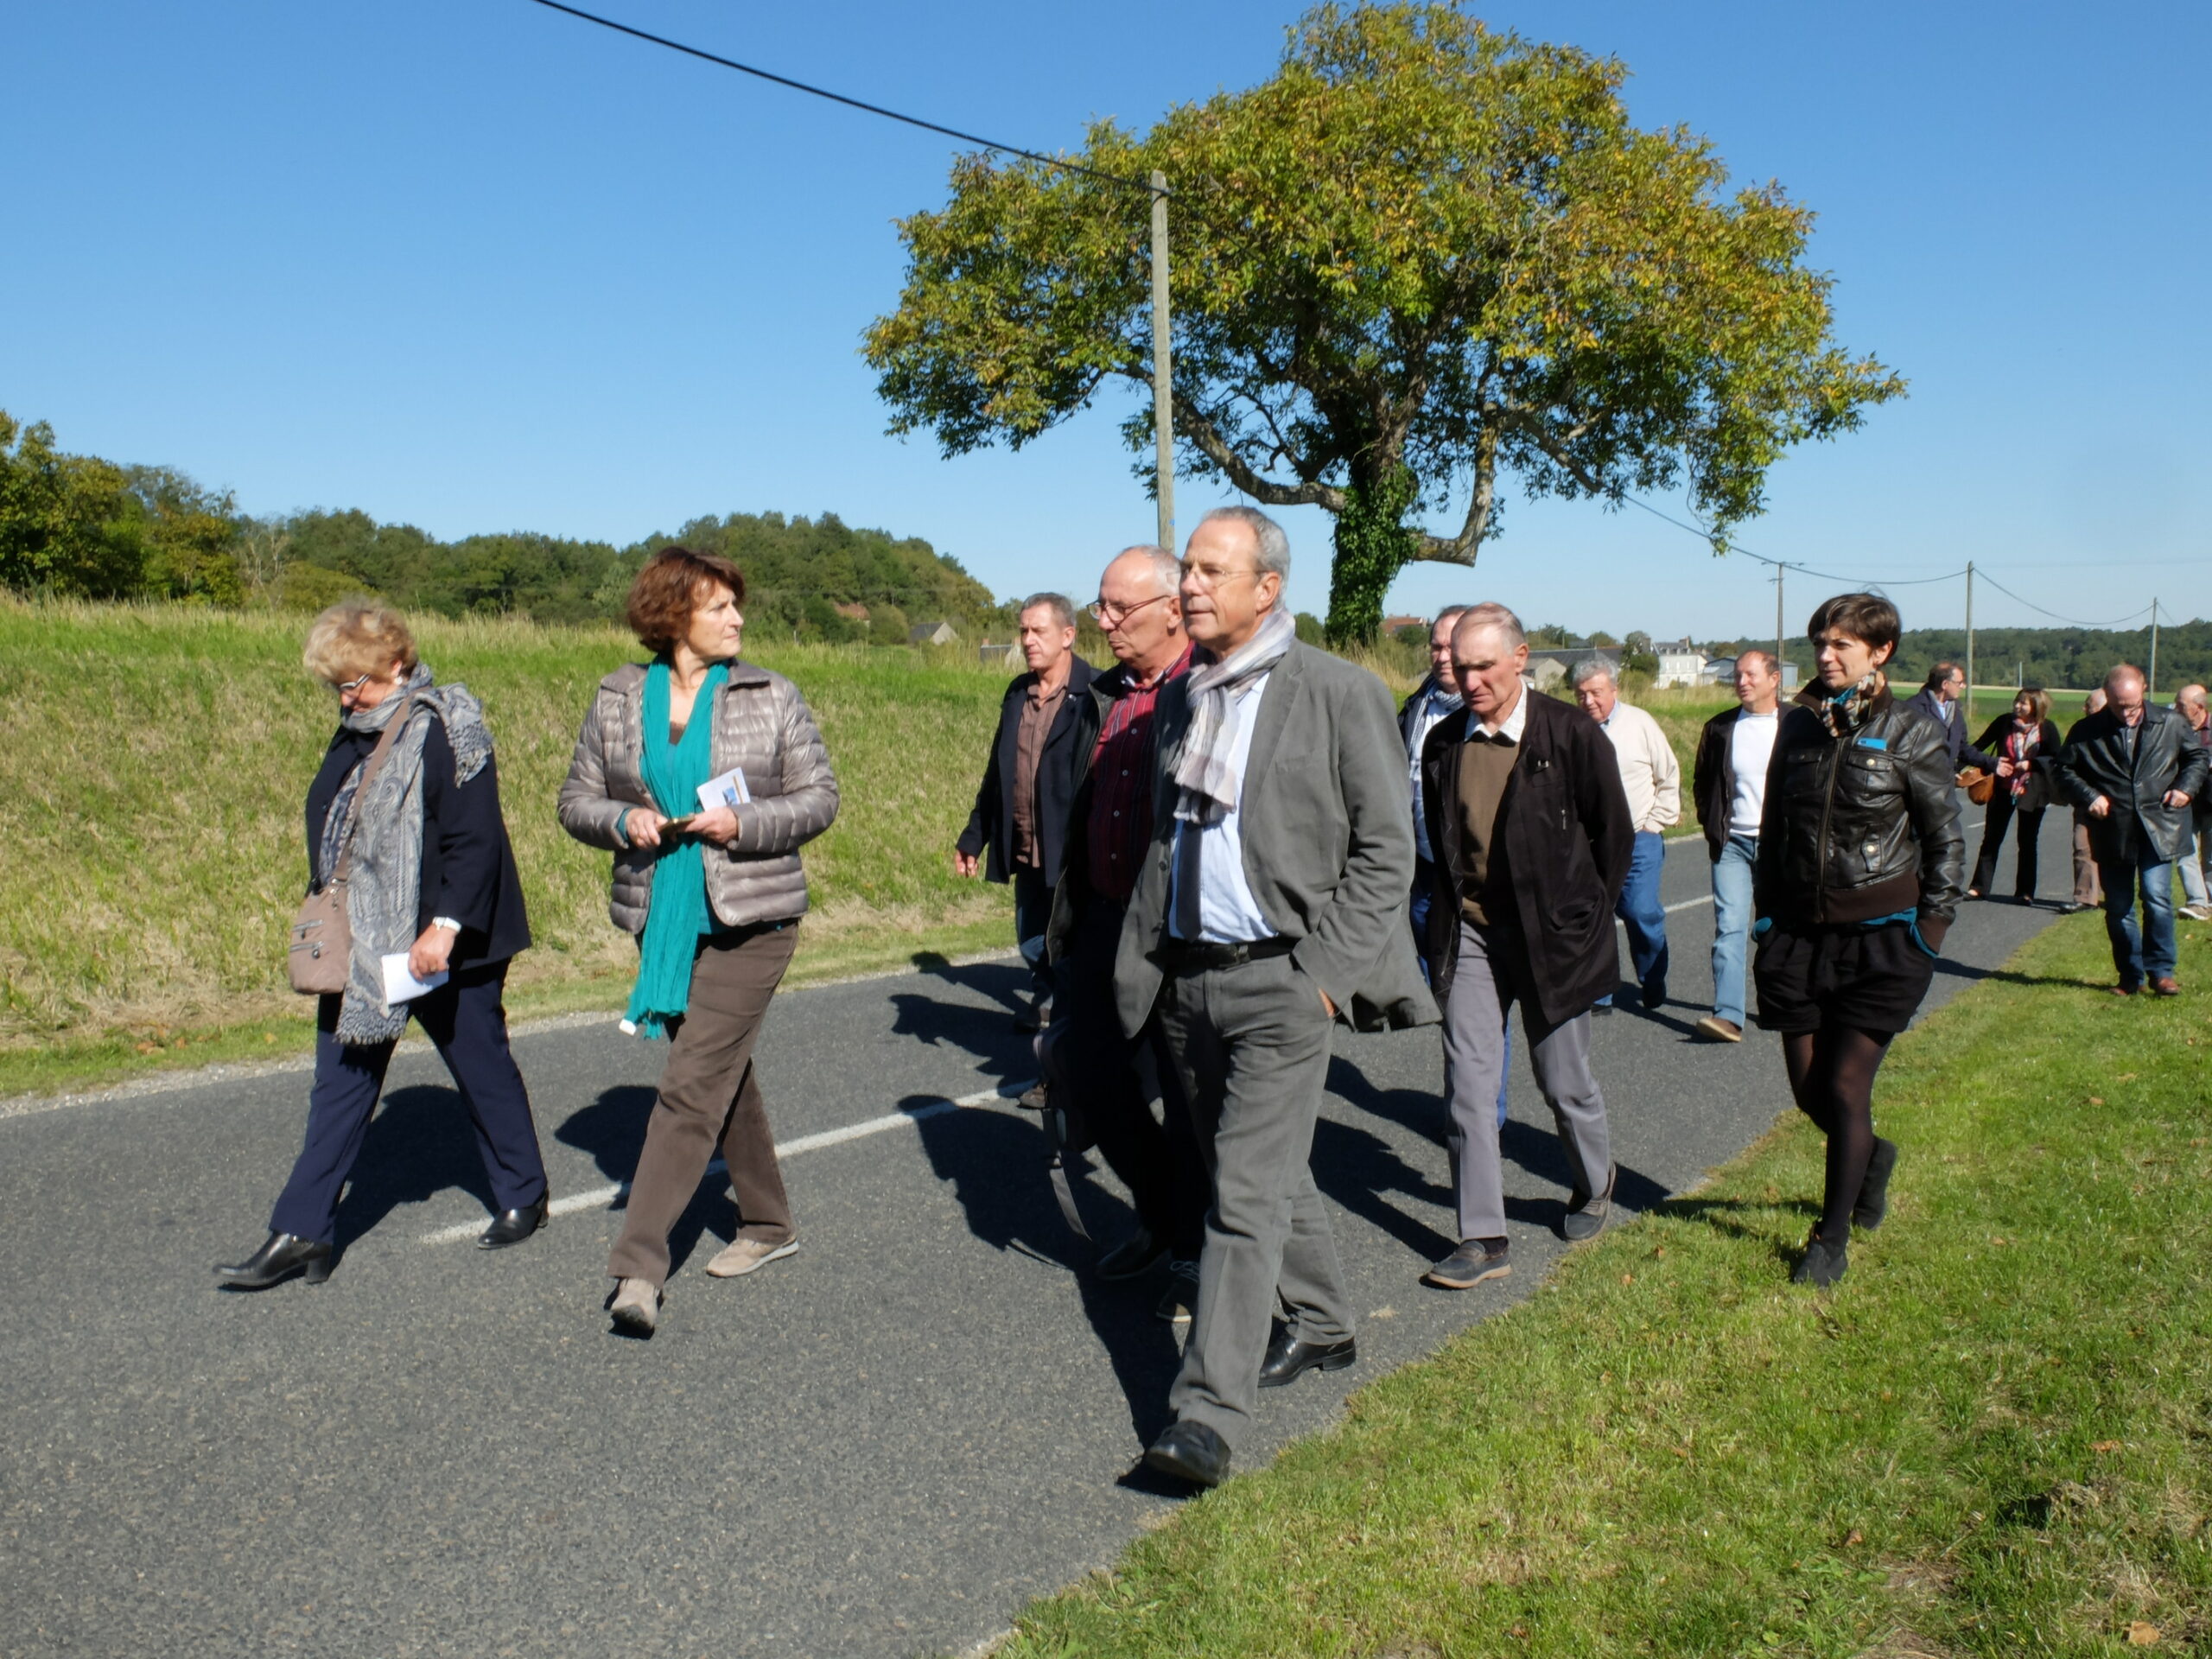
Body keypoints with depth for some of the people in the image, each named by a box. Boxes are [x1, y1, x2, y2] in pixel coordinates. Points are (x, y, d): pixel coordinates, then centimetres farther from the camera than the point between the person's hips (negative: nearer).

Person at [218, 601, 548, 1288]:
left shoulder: (446, 728, -15)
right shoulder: (356, 732, 9)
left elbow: (474, 841, -20)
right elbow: (334, 830, 18)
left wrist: (444, 928, -26)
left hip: (442, 946, -7)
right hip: (361, 947, 7)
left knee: (482, 1067, 8)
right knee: (340, 1083, 6)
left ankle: (522, 1196, 27)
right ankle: (302, 1232, 10)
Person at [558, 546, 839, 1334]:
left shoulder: (772, 697, -3)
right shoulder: (617, 699, 5)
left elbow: (819, 796, -2)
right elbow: (577, 800, 8)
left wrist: (743, 823, -18)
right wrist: (623, 821, -13)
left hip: (750, 919, -4)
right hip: (663, 920, 4)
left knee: (693, 1085, -9)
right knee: (726, 1073, 16)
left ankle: (638, 1262, -6)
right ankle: (768, 1225, 32)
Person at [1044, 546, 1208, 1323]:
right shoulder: (1101, 697, 10)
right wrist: (1066, 911, 15)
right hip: (1104, 917, 7)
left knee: (1185, 1094, 6)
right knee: (1089, 1069, 13)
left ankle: (1188, 1251, 26)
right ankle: (1158, 1213, 36)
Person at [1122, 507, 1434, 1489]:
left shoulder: (1337, 693, -8)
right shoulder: (1180, 696, 11)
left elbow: (1386, 852, -7)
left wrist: (1325, 972, -13)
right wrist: (1143, 956, 10)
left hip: (1281, 978, -6)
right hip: (1186, 976, 7)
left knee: (1248, 1192, -9)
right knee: (1269, 1171, 18)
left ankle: (1209, 1414, -5)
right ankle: (1321, 1324, 38)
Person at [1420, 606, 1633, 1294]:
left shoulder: (1573, 736, -9)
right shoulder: (1443, 743, 2)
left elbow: (1615, 835, -1)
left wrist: (1585, 920, 1)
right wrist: (1450, 913, 9)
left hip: (1551, 937, -3)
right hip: (1470, 935, 3)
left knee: (1564, 1082, 11)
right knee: (1467, 1084, -2)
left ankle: (1594, 1185, 41)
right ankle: (1483, 1240, 7)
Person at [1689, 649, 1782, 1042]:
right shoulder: (1719, 728, 4)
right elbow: (1701, 781, 15)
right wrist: (1712, 826, 6)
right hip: (1732, 843, 1)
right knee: (1729, 927, -8)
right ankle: (1728, 1015, -13)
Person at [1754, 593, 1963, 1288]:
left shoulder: (1912, 731, -6)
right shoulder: (1798, 724, 6)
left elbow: (1946, 838, -1)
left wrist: (1929, 931, -6)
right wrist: (1767, 916, 10)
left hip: (1881, 936, -4)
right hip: (1799, 932, 4)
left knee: (1845, 1087, -4)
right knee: (1808, 1089, 8)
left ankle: (1832, 1239, 13)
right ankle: (1872, 1155, 41)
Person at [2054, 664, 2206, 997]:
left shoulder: (2170, 723, 3)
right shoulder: (2086, 731, -1)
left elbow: (2198, 755, 15)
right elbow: (2065, 768, 7)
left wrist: (2187, 787, -1)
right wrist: (2088, 796, -8)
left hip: (2157, 828, -1)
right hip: (2112, 832, 1)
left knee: (2157, 898, -12)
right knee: (2118, 907, 7)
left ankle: (2161, 971, 3)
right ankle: (2130, 976, 19)